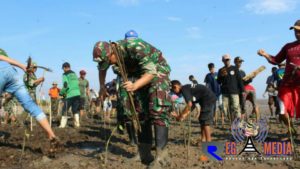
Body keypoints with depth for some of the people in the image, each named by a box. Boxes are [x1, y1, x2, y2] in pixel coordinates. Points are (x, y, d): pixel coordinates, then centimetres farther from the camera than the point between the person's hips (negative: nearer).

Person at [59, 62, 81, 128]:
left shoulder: (65, 75, -3)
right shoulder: (74, 74, 17)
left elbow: (65, 85, -13)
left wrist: (61, 93, 2)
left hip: (70, 95, -6)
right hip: (77, 94, 6)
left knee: (65, 110, 3)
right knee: (75, 109, 13)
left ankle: (62, 125, 1)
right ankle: (77, 124, 10)